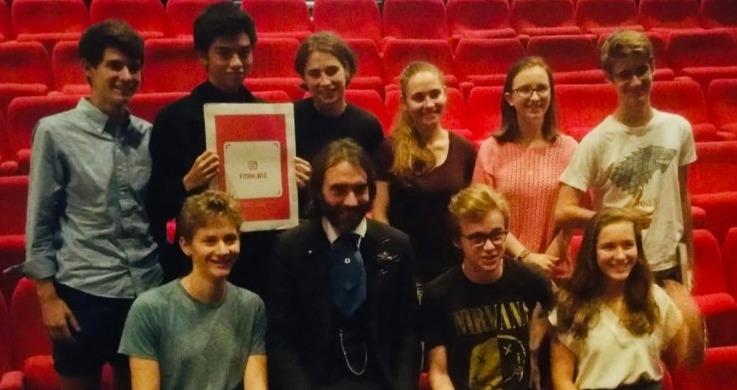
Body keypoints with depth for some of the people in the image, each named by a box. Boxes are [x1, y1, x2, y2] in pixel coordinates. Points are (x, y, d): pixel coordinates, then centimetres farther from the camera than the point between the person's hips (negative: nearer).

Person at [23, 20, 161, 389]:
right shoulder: (56, 132, -4)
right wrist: (47, 296, -6)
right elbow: (39, 221, -4)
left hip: (147, 289, 3)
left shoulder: (149, 135, 4)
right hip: (83, 291, -3)